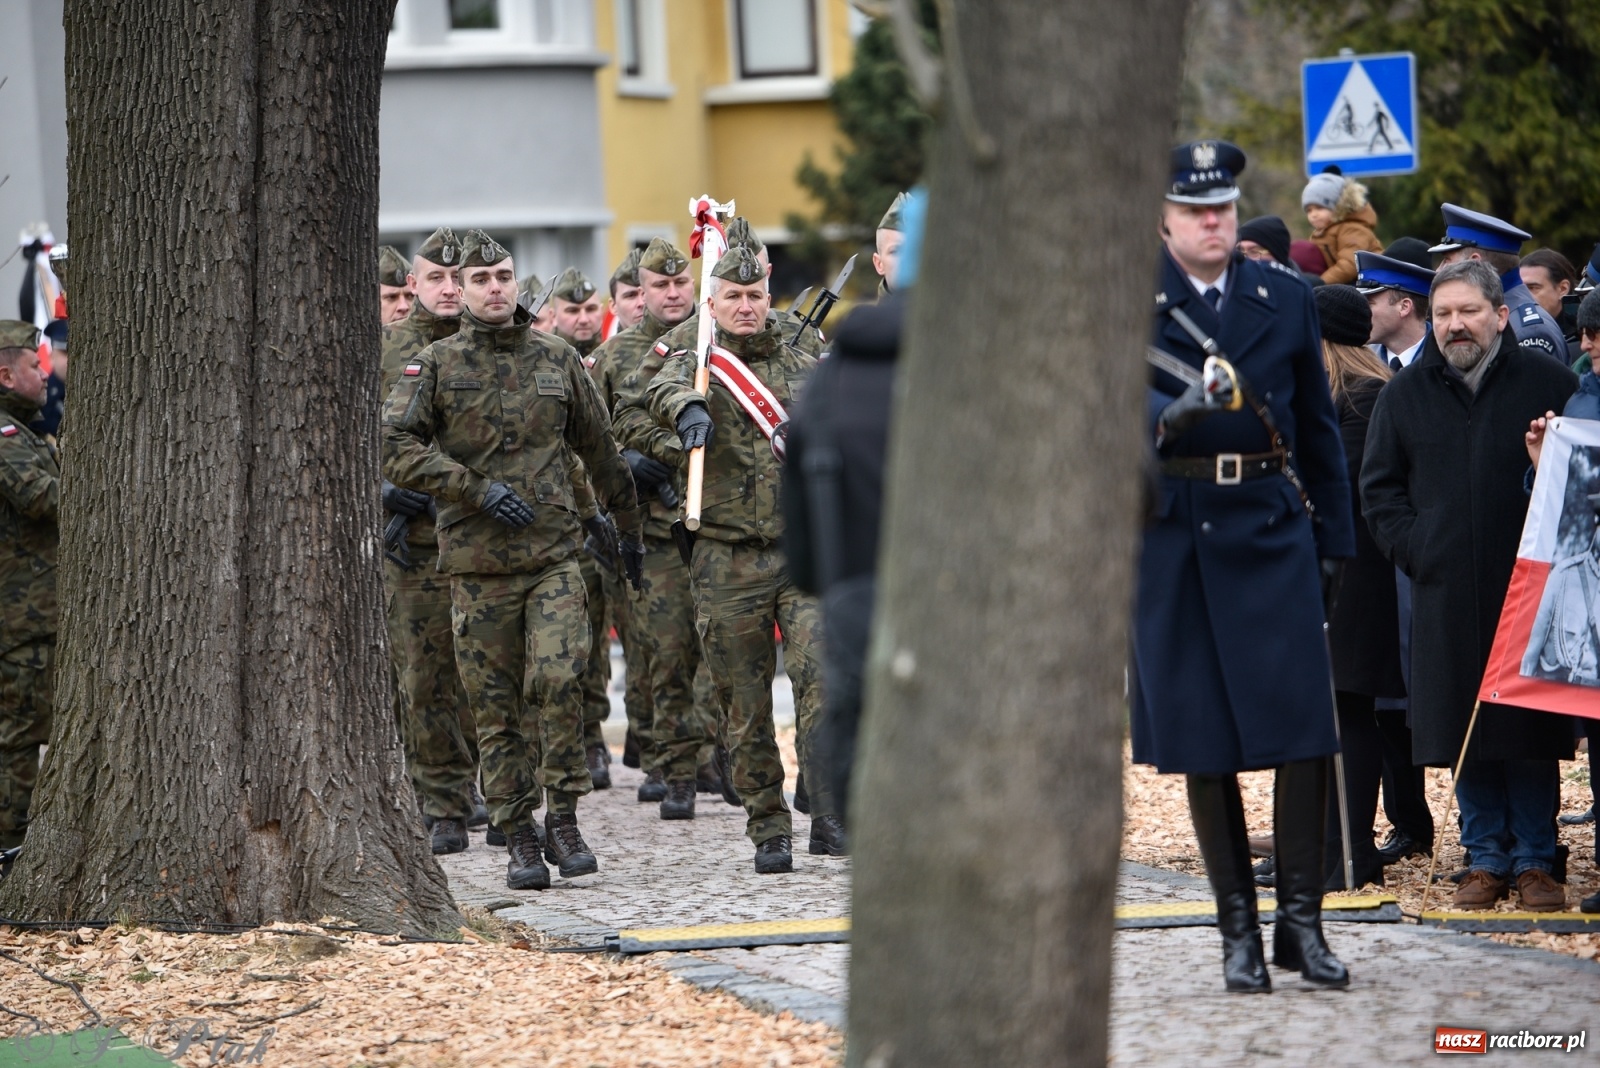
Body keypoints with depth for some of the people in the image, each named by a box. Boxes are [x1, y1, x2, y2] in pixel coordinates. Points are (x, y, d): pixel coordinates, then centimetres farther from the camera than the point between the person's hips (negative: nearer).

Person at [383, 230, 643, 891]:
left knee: (556, 679, -17)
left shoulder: (557, 360, 10)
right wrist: (479, 491, -15)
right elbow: (394, 447, -8)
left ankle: (564, 819, -4)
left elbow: (599, 450, 20)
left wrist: (627, 529, 28)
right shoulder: (434, 366, 2)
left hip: (553, 553, 1)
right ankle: (520, 841, 9)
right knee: (496, 707, 2)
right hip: (476, 562, 0)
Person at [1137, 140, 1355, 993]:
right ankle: (1238, 929, 10)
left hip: (1272, 528, 2)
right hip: (1173, 532, -2)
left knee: (1301, 724, -7)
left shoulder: (1285, 298, 10)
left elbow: (1318, 426, 14)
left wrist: (1334, 537, 12)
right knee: (1204, 738, 2)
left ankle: (1301, 918, 1)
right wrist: (1172, 415, -39)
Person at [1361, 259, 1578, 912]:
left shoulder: (1548, 383, 3)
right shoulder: (1406, 395, 10)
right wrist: (1413, 551, 2)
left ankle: (1535, 861, 7)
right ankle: (1486, 858, 13)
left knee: (1531, 730, -1)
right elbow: (1379, 486, 14)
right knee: (1465, 732, 3)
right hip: (1446, 594, 2)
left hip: (1529, 586, -2)